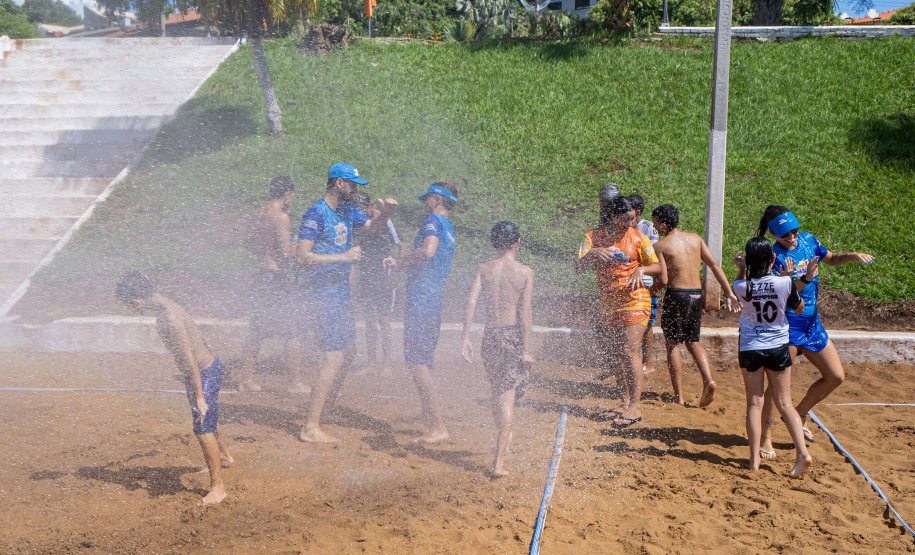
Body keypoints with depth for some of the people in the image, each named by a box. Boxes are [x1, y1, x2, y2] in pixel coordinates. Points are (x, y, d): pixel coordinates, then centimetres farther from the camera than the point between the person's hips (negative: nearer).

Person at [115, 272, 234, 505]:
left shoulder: (171, 319, -30)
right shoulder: (165, 308, 1)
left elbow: (189, 360, -30)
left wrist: (199, 397, -27)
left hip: (205, 373, -10)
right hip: (207, 366, 10)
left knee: (203, 429, -4)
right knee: (208, 421, 27)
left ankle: (218, 485, 7)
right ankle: (224, 457, 51)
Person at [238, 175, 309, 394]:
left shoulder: (259, 213, 10)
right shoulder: (281, 216, -15)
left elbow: (248, 241, 22)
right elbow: (285, 251, -20)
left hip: (260, 275, 8)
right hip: (277, 277, -8)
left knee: (257, 331, 15)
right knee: (292, 334, -1)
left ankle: (246, 378, 19)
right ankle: (297, 382, 3)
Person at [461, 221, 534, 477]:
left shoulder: (483, 269, 3)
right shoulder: (525, 272, -3)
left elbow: (471, 302, -6)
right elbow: (524, 312, -9)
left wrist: (465, 337, -4)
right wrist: (526, 349, -7)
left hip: (490, 335, 3)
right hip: (513, 334, -3)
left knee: (497, 393, 23)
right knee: (507, 398, -1)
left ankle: (503, 438, 41)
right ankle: (499, 461, -7)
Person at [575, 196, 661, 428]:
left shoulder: (638, 237, -1)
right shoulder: (593, 237, 1)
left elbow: (657, 267, 3)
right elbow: (578, 269, -7)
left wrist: (641, 269, -17)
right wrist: (591, 254, -26)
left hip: (634, 300, -4)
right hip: (608, 303, 4)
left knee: (629, 350, -13)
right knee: (610, 355, 8)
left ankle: (636, 405, -8)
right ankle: (626, 402, 23)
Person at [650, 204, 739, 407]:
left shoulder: (660, 246, -6)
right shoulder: (695, 238, 9)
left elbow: (663, 278, -14)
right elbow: (715, 265, 5)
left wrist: (651, 290, 6)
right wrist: (730, 293, 5)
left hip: (676, 295, -5)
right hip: (697, 295, 5)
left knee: (672, 345, 7)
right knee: (693, 341, 20)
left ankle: (679, 396, 5)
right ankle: (708, 379, -3)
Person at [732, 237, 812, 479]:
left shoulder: (741, 286, -13)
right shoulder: (785, 283, -14)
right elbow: (799, 308, 4)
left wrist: (740, 269, 2)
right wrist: (805, 281, 11)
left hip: (750, 348, 0)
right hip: (778, 347, 0)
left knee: (754, 403, 8)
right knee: (784, 403, 9)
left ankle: (754, 458, 6)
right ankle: (802, 452, -4)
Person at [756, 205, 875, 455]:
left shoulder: (808, 241, 3)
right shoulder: (774, 256, -16)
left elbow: (831, 259, 22)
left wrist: (852, 256, 5)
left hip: (812, 324, 7)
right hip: (786, 327, -7)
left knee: (836, 377, 11)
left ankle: (799, 415, 28)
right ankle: (766, 437, 5)